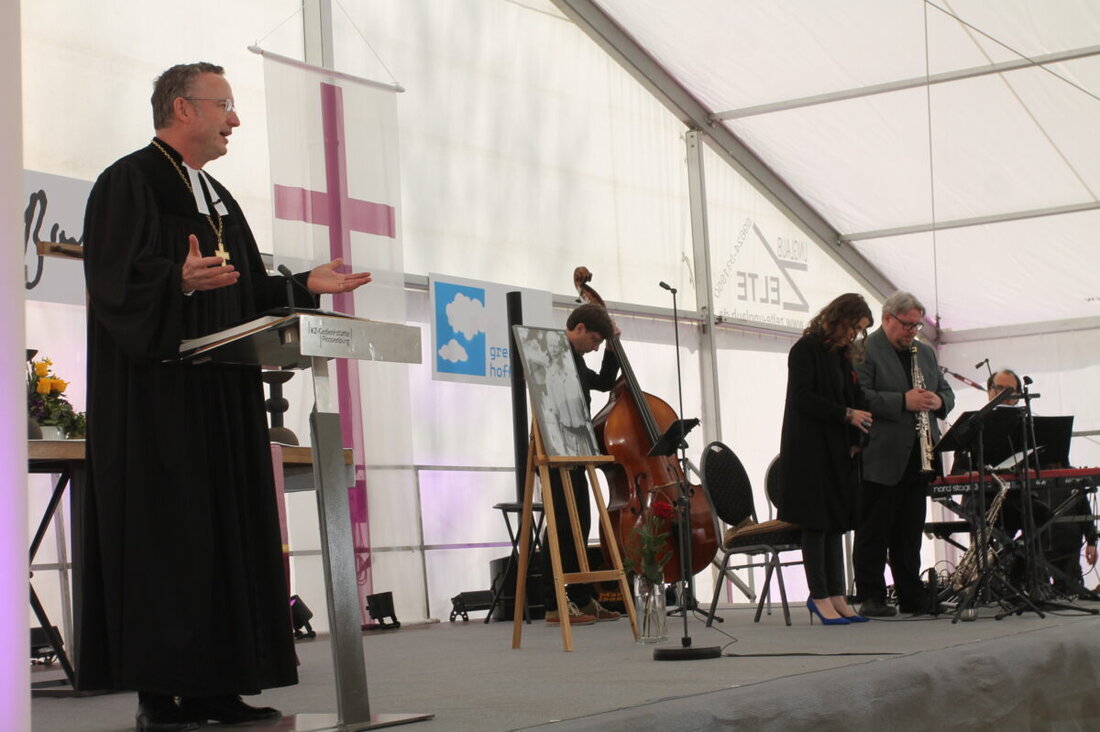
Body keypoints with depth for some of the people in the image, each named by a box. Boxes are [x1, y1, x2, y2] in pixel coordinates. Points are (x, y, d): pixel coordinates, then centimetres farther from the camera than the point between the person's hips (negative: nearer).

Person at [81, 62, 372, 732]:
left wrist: (306, 286, 11)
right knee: (164, 533, -9)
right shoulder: (130, 183, -4)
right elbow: (119, 281, -17)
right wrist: (182, 281, -33)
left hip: (223, 395, 9)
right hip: (157, 394, -9)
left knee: (227, 532, 5)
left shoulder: (218, 198, 22)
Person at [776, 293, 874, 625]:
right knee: (816, 521, -5)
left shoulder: (842, 354, 16)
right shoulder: (806, 349, -8)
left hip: (837, 449, 8)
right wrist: (846, 414, -18)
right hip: (810, 447, -8)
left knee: (836, 522, 7)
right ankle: (820, 596, 0)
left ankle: (836, 596, 10)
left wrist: (855, 441, 3)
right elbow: (802, 398, -16)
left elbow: (853, 398, 16)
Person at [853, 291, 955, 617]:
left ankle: (912, 596, 17)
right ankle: (871, 597, 5)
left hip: (915, 460, 7)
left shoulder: (926, 352, 18)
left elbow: (945, 393, 22)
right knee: (874, 532, 0)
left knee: (910, 532, 12)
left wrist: (938, 402, -2)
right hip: (880, 459, -7)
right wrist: (904, 401, -24)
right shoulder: (863, 351, -6)